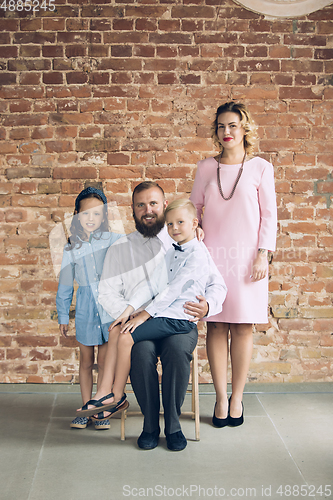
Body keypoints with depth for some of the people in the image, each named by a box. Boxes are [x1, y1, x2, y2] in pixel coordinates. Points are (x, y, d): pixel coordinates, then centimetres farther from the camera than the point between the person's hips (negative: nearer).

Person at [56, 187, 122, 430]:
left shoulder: (113, 240, -3)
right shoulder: (72, 248, 4)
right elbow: (65, 284, 10)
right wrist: (63, 316, 12)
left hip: (110, 305, -1)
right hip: (85, 308, 2)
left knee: (104, 361, 4)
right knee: (86, 360, 11)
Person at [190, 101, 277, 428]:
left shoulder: (260, 167, 4)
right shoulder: (205, 168, 10)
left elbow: (269, 215, 3)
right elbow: (193, 211, 14)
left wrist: (263, 255, -5)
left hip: (246, 256, -1)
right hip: (212, 255, 2)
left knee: (243, 326, 1)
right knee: (216, 326, 1)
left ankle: (237, 398, 13)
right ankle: (221, 398, 10)